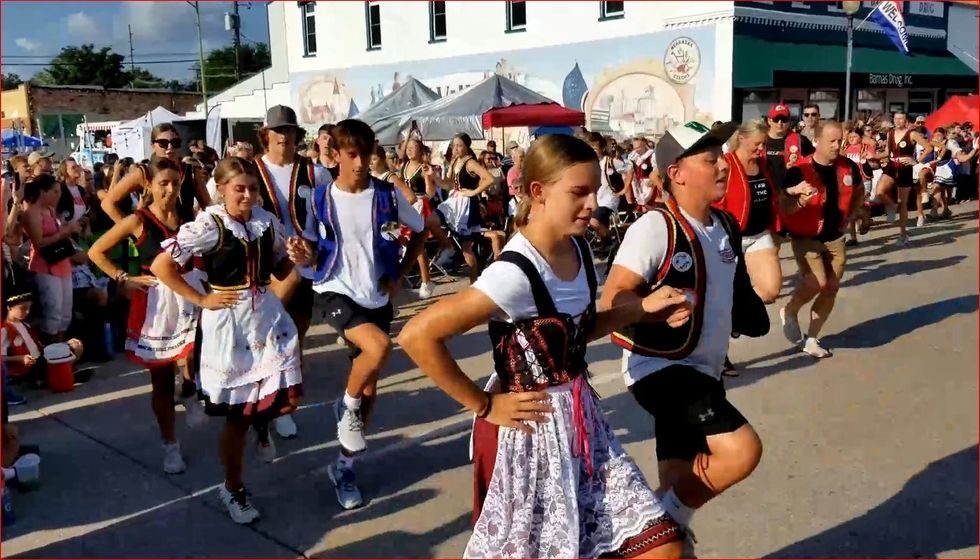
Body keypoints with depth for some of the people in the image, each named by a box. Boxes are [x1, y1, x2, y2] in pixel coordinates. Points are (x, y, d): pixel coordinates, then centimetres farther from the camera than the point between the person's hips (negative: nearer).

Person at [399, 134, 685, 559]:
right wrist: (483, 406, -19)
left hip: (582, 422, 7)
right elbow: (416, 336, -28)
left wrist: (644, 308, 2)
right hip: (530, 432, -7)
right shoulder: (516, 274, -26)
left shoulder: (578, 248, -1)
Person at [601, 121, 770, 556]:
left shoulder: (726, 226, 8)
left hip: (702, 371, 8)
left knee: (681, 486, 14)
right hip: (660, 368, -8)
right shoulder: (655, 226, -17)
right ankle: (663, 519, 1)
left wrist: (745, 314, 9)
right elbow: (611, 299, -22)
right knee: (742, 450, -21)